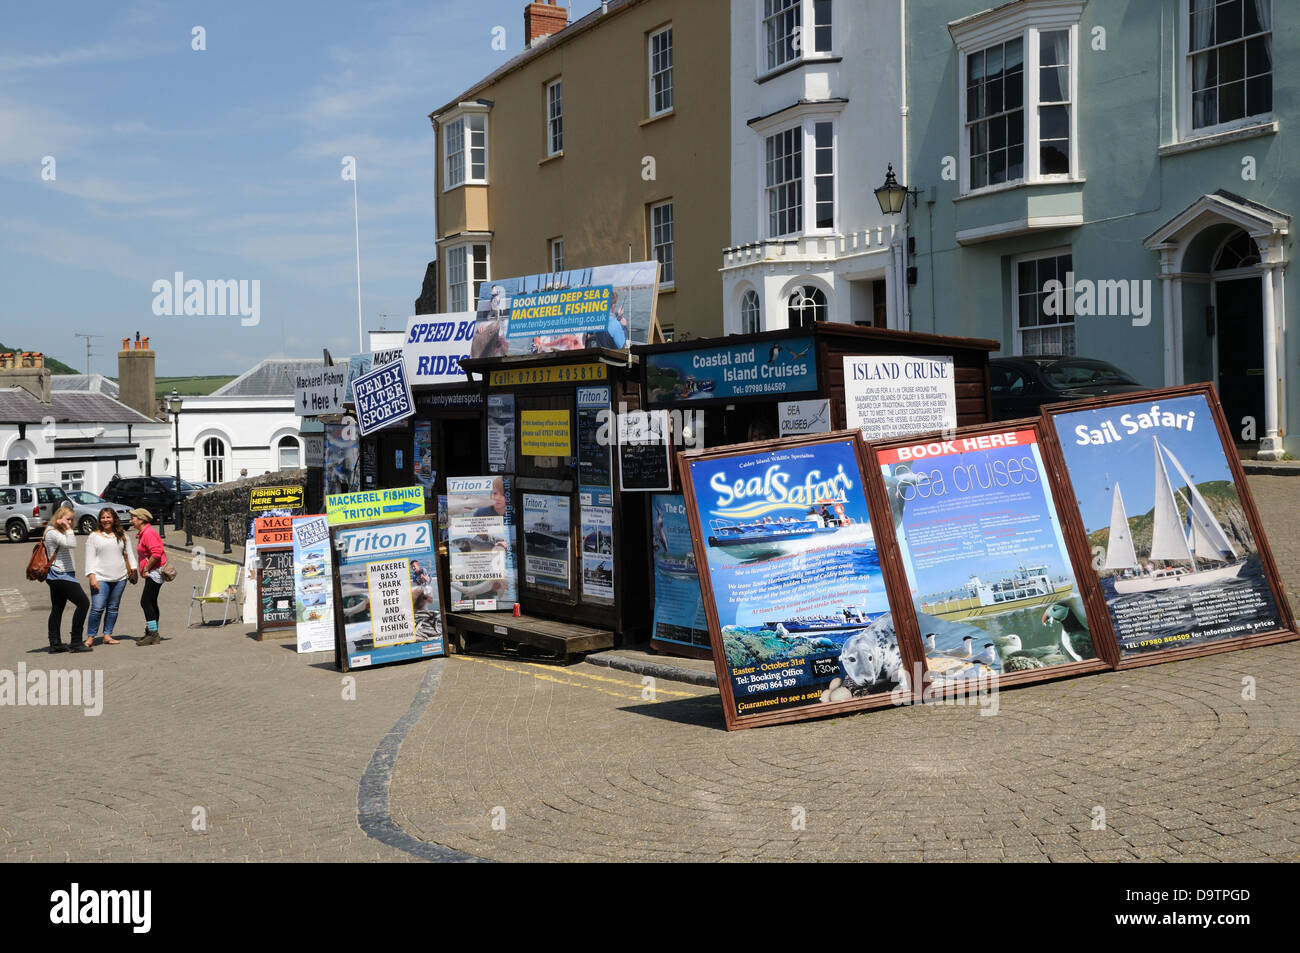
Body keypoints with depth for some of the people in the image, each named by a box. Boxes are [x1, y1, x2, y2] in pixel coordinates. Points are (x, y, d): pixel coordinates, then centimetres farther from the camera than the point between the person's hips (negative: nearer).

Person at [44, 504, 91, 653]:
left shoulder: (59, 532, 17)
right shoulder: (52, 532, -14)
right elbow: (71, 544, -28)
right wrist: (68, 528, -22)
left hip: (57, 577, 11)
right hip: (60, 575, -11)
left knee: (57, 608, 10)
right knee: (83, 603, -11)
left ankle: (55, 643, 12)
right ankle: (75, 641, -10)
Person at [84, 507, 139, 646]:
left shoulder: (122, 535, 12)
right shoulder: (94, 536, 4)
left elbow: (129, 553, 17)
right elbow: (90, 558, 0)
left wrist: (133, 569, 10)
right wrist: (91, 576, -8)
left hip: (120, 577, 3)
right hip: (100, 578, -3)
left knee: (113, 608, 6)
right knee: (97, 608, -10)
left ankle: (107, 635, 14)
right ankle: (90, 637, 0)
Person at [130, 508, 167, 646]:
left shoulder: (149, 533, -16)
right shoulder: (142, 534, 18)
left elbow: (156, 553, -26)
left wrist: (146, 569, -17)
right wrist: (145, 570, 18)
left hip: (155, 572, -11)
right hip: (152, 573, 11)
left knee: (145, 602, -13)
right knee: (151, 603, 14)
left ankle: (153, 634, -11)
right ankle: (152, 633, 22)